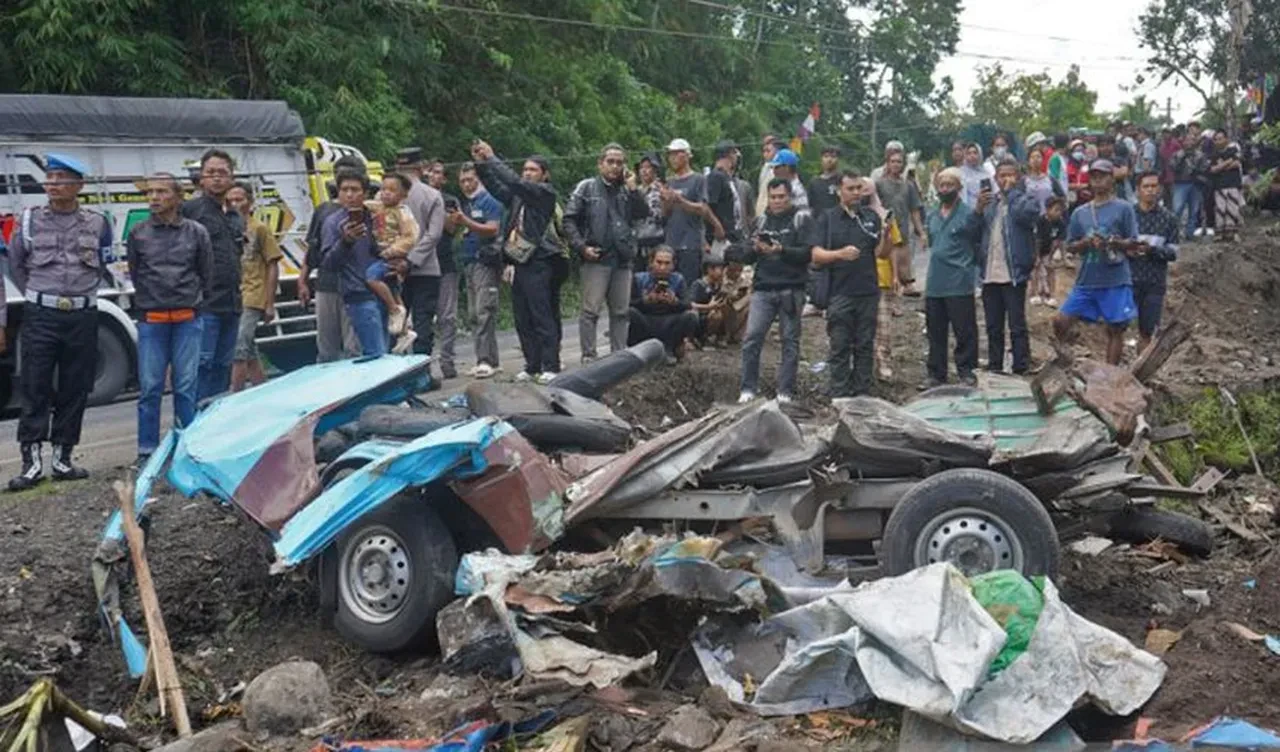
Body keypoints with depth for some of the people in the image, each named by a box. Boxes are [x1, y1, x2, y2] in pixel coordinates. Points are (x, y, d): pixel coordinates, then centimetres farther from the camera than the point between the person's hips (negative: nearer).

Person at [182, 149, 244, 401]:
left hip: (231, 305, 7)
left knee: (223, 366, 12)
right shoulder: (190, 210, -3)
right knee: (201, 364, -8)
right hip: (204, 305, -7)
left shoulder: (236, 217, 20)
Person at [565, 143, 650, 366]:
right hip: (596, 258, -4)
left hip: (623, 259, 4)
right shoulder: (586, 188, 3)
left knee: (621, 312, 8)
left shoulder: (627, 190, 14)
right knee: (591, 310, -5)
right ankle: (588, 356, -2)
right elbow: (569, 220, -1)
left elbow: (644, 214, 1)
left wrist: (632, 188, -6)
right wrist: (581, 247, -11)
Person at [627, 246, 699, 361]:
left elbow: (688, 306, -3)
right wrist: (646, 300, -24)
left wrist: (675, 302, -25)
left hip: (667, 326, 1)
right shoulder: (639, 279, 3)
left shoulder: (678, 279, 8)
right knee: (629, 313, -31)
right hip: (644, 324, -1)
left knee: (691, 316, -24)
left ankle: (668, 350, -6)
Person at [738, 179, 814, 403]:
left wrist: (781, 250, -22)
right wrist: (755, 249, -10)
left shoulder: (802, 219, 3)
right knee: (752, 338, -6)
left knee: (790, 341, 2)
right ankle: (748, 389, 2)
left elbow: (808, 253, -8)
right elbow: (746, 258, 12)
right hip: (763, 288, 3)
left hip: (791, 290, -3)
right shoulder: (761, 221, 15)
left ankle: (785, 392, 9)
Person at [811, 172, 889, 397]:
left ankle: (862, 393, 13)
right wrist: (839, 254, -21)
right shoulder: (827, 218, 3)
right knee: (840, 347, -1)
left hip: (868, 292, 3)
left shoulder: (871, 217, 12)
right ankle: (839, 395, 3)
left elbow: (882, 253, 6)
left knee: (865, 346, 6)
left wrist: (885, 236, -14)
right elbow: (816, 255, -4)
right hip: (839, 293, -3)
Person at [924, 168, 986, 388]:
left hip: (959, 285, -6)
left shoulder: (967, 213, -7)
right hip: (934, 284, 6)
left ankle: (966, 370, 10)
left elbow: (972, 227, -31)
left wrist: (978, 209, -52)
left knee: (965, 331, 0)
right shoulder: (933, 216, 14)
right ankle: (935, 372, 20)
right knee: (935, 332, 12)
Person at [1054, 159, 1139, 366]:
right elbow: (1070, 246, 12)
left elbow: (1133, 242, -1)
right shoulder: (1080, 212, 13)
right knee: (1061, 321, -4)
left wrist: (1113, 243, -21)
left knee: (1115, 330, 1)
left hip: (1115, 281, -3)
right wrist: (1086, 243, -9)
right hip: (1086, 279, 4)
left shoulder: (1123, 208, 2)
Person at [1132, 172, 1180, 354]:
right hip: (1128, 279, -1)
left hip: (1154, 284, 1)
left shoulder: (1168, 218, 4)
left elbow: (1173, 253, 1)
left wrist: (1152, 249, -16)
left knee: (1147, 332, 6)